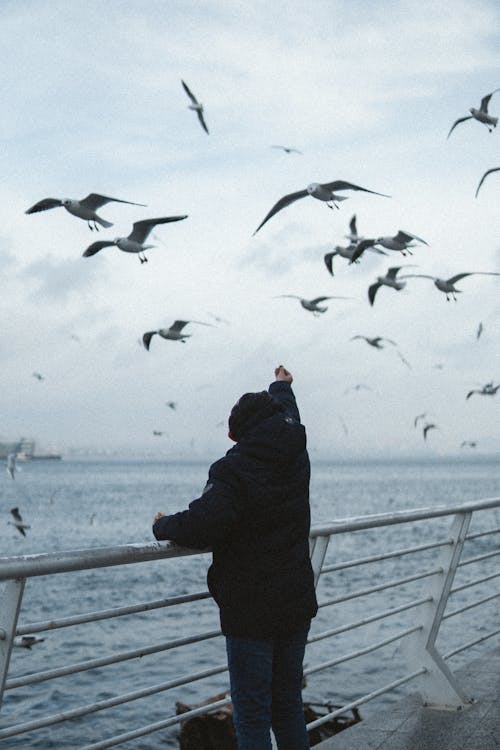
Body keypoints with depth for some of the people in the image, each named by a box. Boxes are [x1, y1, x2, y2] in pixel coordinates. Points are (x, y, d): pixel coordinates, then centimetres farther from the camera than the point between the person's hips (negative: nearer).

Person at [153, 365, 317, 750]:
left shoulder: (234, 471, -18)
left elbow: (202, 525, -30)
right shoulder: (295, 457, 3)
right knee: (289, 703, 18)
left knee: (252, 714, -1)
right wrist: (283, 386, 46)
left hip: (251, 613, -7)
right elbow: (289, 414, 26)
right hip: (297, 606, 7)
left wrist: (164, 525, -9)